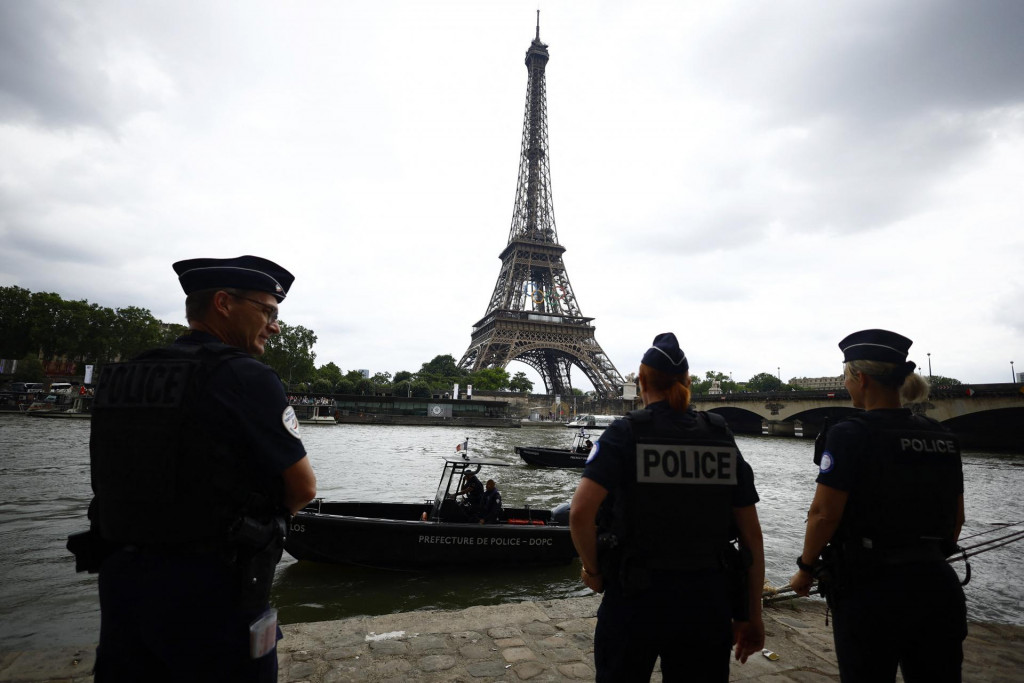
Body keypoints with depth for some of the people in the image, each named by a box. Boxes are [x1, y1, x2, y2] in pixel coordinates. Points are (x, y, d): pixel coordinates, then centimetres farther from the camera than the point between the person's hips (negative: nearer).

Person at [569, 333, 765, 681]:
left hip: (636, 599, -3)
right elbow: (752, 536, 2)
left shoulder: (625, 433, -10)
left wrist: (592, 569, -5)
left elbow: (581, 512, -22)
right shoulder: (721, 438, 1)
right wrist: (752, 617, 10)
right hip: (708, 601, 4)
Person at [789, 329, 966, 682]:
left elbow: (824, 514, -17)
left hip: (871, 588, -6)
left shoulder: (850, 434, -15)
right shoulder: (943, 438, 5)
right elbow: (956, 517, 13)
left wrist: (805, 570, -3)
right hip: (939, 585, 6)